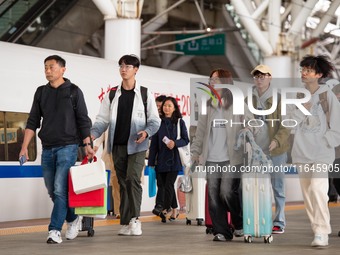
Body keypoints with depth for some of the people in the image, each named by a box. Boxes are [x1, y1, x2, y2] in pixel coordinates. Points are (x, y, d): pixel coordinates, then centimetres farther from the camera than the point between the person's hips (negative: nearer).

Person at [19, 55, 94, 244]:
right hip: (47, 149, 5)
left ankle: (55, 230, -12)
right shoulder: (41, 92, 11)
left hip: (68, 147, -5)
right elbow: (33, 122, 9)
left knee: (60, 189, -13)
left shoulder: (73, 91, 1)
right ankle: (73, 219, 28)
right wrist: (25, 147, 1)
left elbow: (83, 121, 1)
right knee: (53, 191, 9)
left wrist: (88, 145, -7)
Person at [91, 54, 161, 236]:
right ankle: (126, 223, 9)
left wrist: (146, 132, -15)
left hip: (136, 145, -3)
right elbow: (102, 120, 9)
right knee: (123, 183, 5)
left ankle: (134, 219, -13)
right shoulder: (111, 95, 11)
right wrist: (93, 134, -10)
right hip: (117, 145, 3)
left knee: (132, 179, -19)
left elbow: (155, 120, 6)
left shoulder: (145, 94, 5)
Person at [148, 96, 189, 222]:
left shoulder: (179, 122, 2)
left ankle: (164, 210, -13)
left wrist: (175, 143, -19)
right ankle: (174, 210, 18)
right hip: (161, 159, 3)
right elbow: (154, 143, 7)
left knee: (168, 184, -12)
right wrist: (151, 161, 4)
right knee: (162, 184, 7)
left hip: (174, 159, -3)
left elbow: (186, 140, 1)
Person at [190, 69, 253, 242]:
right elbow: (200, 131, 15)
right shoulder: (208, 107, 14)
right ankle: (221, 232, 7)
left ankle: (240, 223, 11)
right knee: (213, 196, 0)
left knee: (227, 192, -14)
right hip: (211, 159, 4)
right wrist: (195, 151, 7)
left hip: (232, 158, -4)